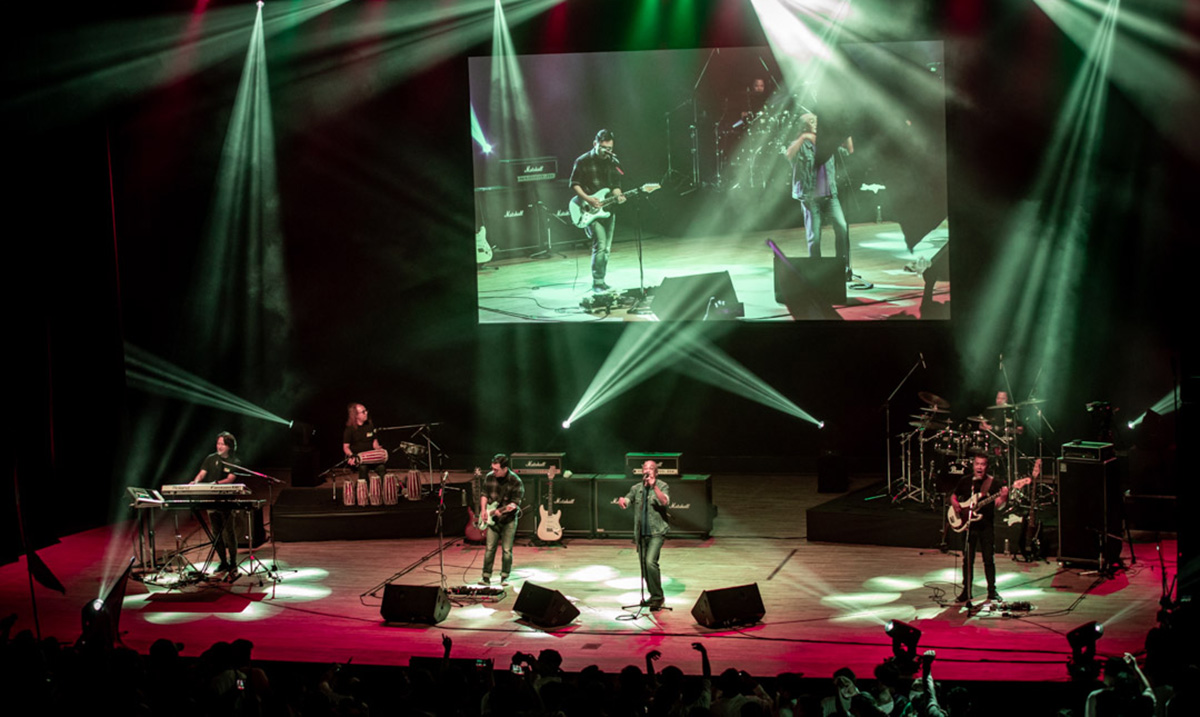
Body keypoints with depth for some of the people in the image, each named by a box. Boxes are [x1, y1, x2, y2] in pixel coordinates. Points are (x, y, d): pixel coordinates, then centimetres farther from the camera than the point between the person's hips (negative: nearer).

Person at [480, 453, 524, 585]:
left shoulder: (515, 481, -15)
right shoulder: (489, 477, -1)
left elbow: (516, 501, -16)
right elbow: (484, 494, 11)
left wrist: (504, 509, -31)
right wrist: (483, 510, -1)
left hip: (508, 520, -3)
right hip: (492, 519, 3)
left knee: (507, 550, -1)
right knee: (489, 548, -1)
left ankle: (504, 577, 11)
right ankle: (486, 577, 5)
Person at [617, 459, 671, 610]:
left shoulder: (662, 486, -1)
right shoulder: (636, 488, 14)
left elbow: (665, 502, -17)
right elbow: (626, 501, 7)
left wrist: (654, 486, -28)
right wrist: (621, 501, -17)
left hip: (656, 531, -6)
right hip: (640, 532, 6)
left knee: (650, 562, -21)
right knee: (644, 565, 9)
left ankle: (658, 597, -13)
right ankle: (654, 595, 24)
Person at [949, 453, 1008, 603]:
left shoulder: (992, 482, 1)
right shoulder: (964, 481, 7)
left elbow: (997, 505, -5)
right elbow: (953, 496, 17)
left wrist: (1003, 497, -26)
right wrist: (955, 504, -5)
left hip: (986, 525, -1)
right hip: (968, 525, 1)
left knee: (989, 559, 2)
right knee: (967, 559, 2)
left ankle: (992, 590, 11)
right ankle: (966, 590, 11)